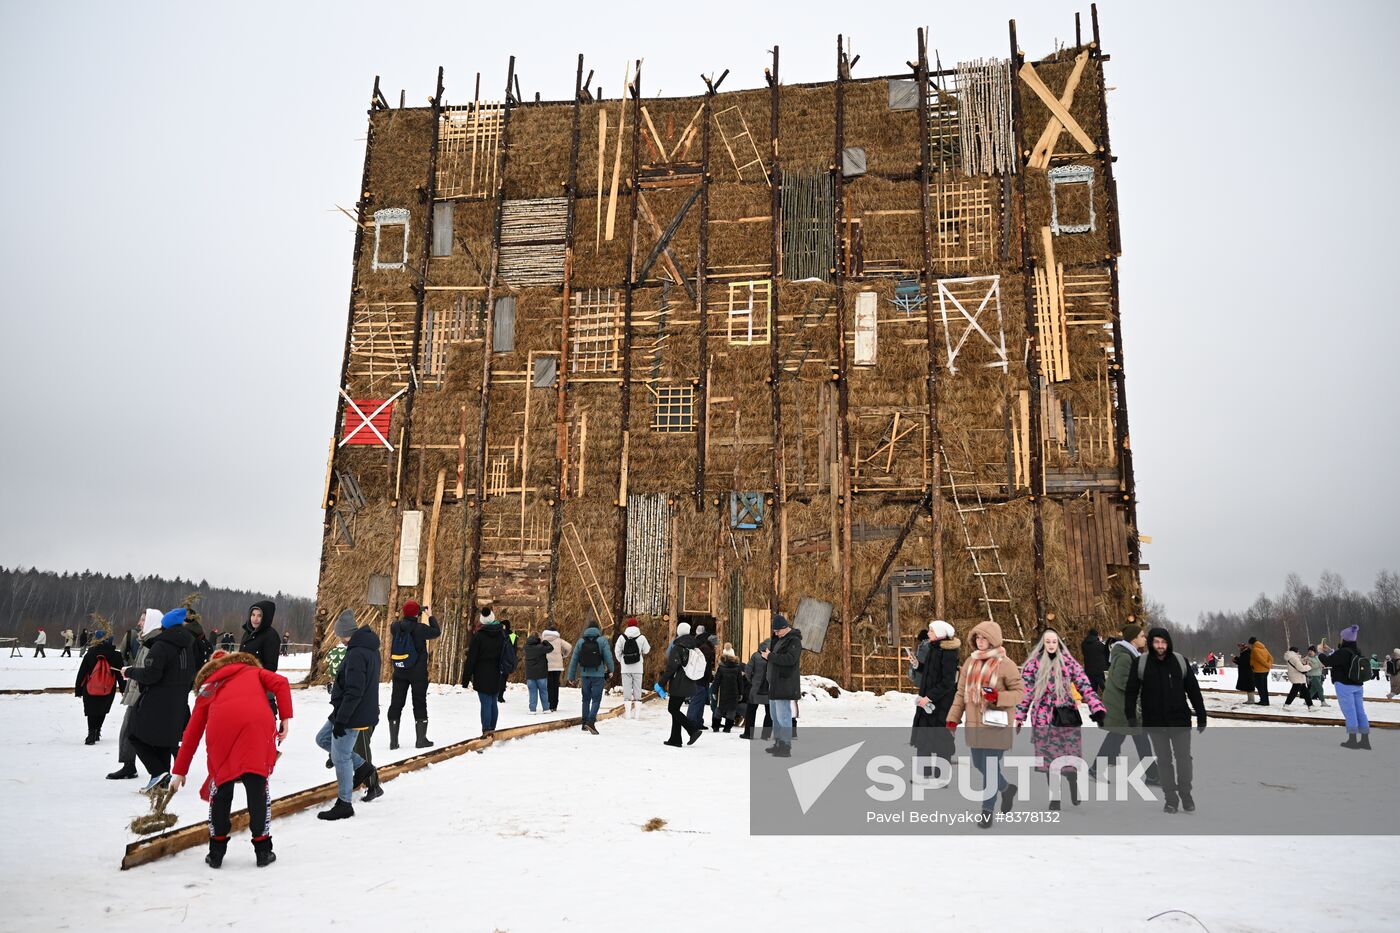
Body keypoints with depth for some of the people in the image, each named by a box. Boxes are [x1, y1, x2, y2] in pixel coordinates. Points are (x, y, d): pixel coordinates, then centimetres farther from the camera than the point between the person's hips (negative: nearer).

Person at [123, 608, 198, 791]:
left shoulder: (161, 646, -16)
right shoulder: (190, 646, 8)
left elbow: (150, 675, -20)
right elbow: (194, 673, 17)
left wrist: (130, 672, -5)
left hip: (157, 704, -7)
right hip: (179, 704, 7)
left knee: (137, 736, 7)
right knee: (167, 738, 16)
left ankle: (158, 771, -6)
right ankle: (163, 779, 15)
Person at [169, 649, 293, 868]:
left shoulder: (206, 688, 35)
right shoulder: (254, 671, 33)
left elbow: (192, 733, 34)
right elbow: (280, 683, 11)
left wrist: (179, 772, 40)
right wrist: (286, 719, 8)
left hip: (221, 727, 1)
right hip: (258, 723, -1)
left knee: (221, 787, 18)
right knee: (258, 786, 8)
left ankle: (216, 851, 25)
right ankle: (263, 850, 14)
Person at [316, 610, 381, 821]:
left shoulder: (356, 654, -24)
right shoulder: (370, 648, 8)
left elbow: (354, 692, -26)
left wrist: (340, 720, -21)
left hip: (353, 714, -10)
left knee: (340, 757, 1)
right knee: (323, 738, 22)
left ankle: (344, 804, 13)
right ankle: (362, 767, 21)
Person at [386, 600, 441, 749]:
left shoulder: (396, 627, -4)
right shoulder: (420, 628, -17)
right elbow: (437, 632, -2)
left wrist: (404, 616, 18)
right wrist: (430, 617, 10)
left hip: (399, 672, 4)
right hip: (418, 672, -4)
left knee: (396, 703, 10)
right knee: (419, 703, 6)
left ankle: (393, 740, 12)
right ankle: (421, 739, 8)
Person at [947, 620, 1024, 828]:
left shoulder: (1005, 664, -9)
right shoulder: (970, 662, 8)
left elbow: (1020, 692, -7)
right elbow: (961, 692, 11)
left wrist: (998, 697, -23)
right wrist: (953, 718, 6)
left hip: (996, 726, -6)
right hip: (974, 725, 6)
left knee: (990, 767, -3)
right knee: (979, 765, 15)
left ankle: (987, 811, 11)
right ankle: (1006, 789, 40)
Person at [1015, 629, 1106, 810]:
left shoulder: (1068, 662, 2)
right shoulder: (1032, 664, 1)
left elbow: (1085, 686, -3)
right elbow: (1025, 692, 4)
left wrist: (1097, 709, -15)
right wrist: (1019, 717, 1)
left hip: (1067, 717, 0)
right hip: (1045, 719, 0)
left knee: (1071, 758, 2)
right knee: (1049, 759, 4)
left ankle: (1075, 794, 24)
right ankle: (1054, 797, 17)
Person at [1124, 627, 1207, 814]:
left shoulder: (1180, 661, -2)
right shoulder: (1140, 663, -6)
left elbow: (1193, 690, 4)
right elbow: (1132, 692, -2)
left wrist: (1201, 715, 5)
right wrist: (1131, 718, -6)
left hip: (1180, 720, 1)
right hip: (1155, 722, -1)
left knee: (1184, 758, 6)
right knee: (1164, 760, 7)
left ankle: (1186, 795, 23)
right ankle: (1170, 798, 17)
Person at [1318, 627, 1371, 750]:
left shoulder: (1343, 652, -20)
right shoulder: (1357, 652, 7)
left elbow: (1328, 662, -13)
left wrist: (1320, 652, 3)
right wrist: (1328, 651, 25)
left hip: (1344, 686, -8)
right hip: (1358, 686, 8)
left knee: (1349, 712, -3)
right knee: (1360, 712, 9)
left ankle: (1353, 740, 1)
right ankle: (1365, 740, 12)